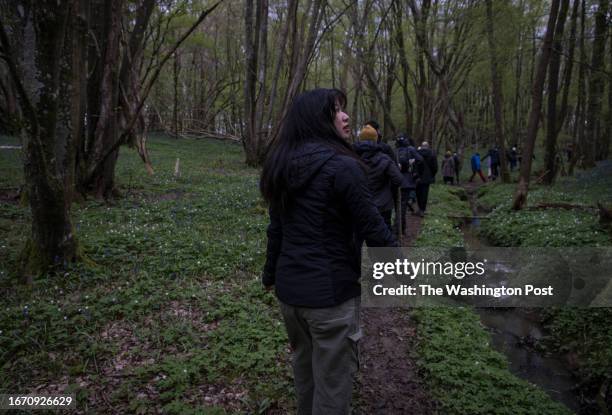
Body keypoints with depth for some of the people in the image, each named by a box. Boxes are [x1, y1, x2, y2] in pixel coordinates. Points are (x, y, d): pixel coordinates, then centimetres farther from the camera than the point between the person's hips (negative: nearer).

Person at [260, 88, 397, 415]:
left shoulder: (282, 165, 5)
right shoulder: (342, 166, -17)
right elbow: (373, 230, -15)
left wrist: (270, 274, 23)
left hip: (289, 287, 8)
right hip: (330, 292, -7)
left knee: (303, 369, 27)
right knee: (332, 385, 10)